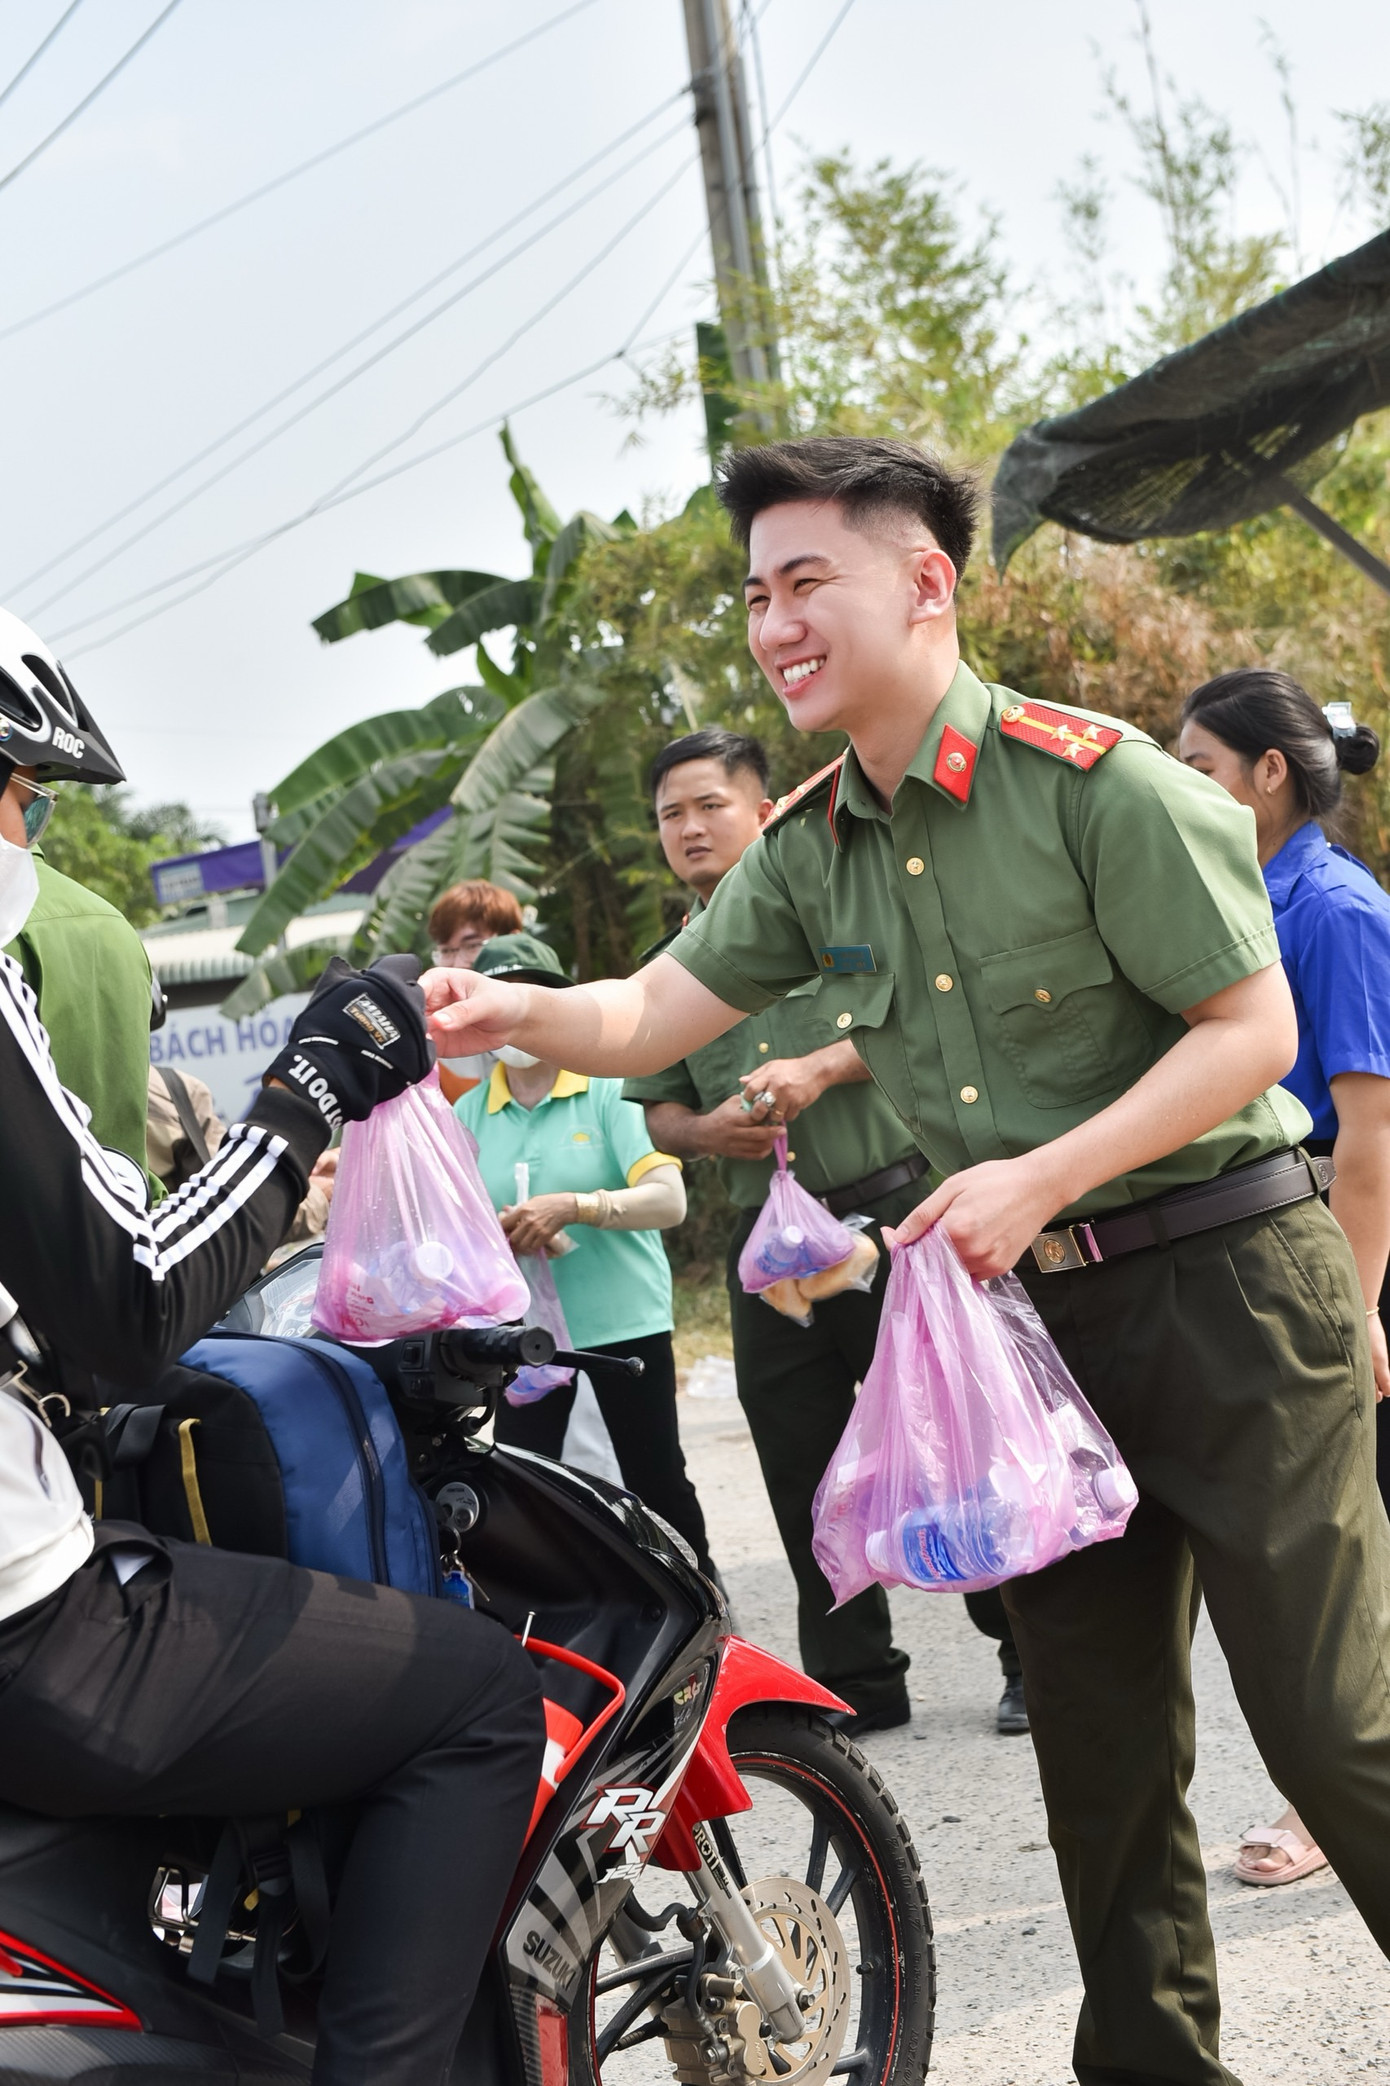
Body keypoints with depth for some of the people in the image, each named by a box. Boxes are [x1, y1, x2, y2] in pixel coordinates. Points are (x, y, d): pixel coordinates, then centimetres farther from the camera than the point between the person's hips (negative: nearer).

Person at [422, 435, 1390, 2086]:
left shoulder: (1095, 779, -14)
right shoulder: (810, 848, 7)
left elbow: (1253, 1028, -14)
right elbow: (650, 1016, 7)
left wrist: (1042, 1177, -21)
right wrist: (516, 1011, -15)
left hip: (1223, 1279, -6)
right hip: (1041, 1315, 7)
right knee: (1097, 1732, 12)